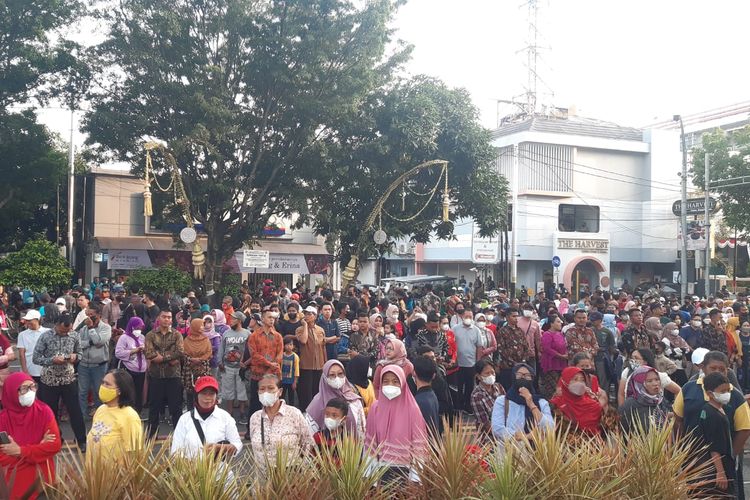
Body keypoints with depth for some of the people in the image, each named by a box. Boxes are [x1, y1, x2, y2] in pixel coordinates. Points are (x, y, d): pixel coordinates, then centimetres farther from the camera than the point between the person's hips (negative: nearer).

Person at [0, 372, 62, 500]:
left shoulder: (44, 411, -10)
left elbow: (55, 444, -13)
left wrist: (21, 451, -20)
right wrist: (39, 446, -18)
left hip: (42, 473, 0)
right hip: (15, 476, 0)